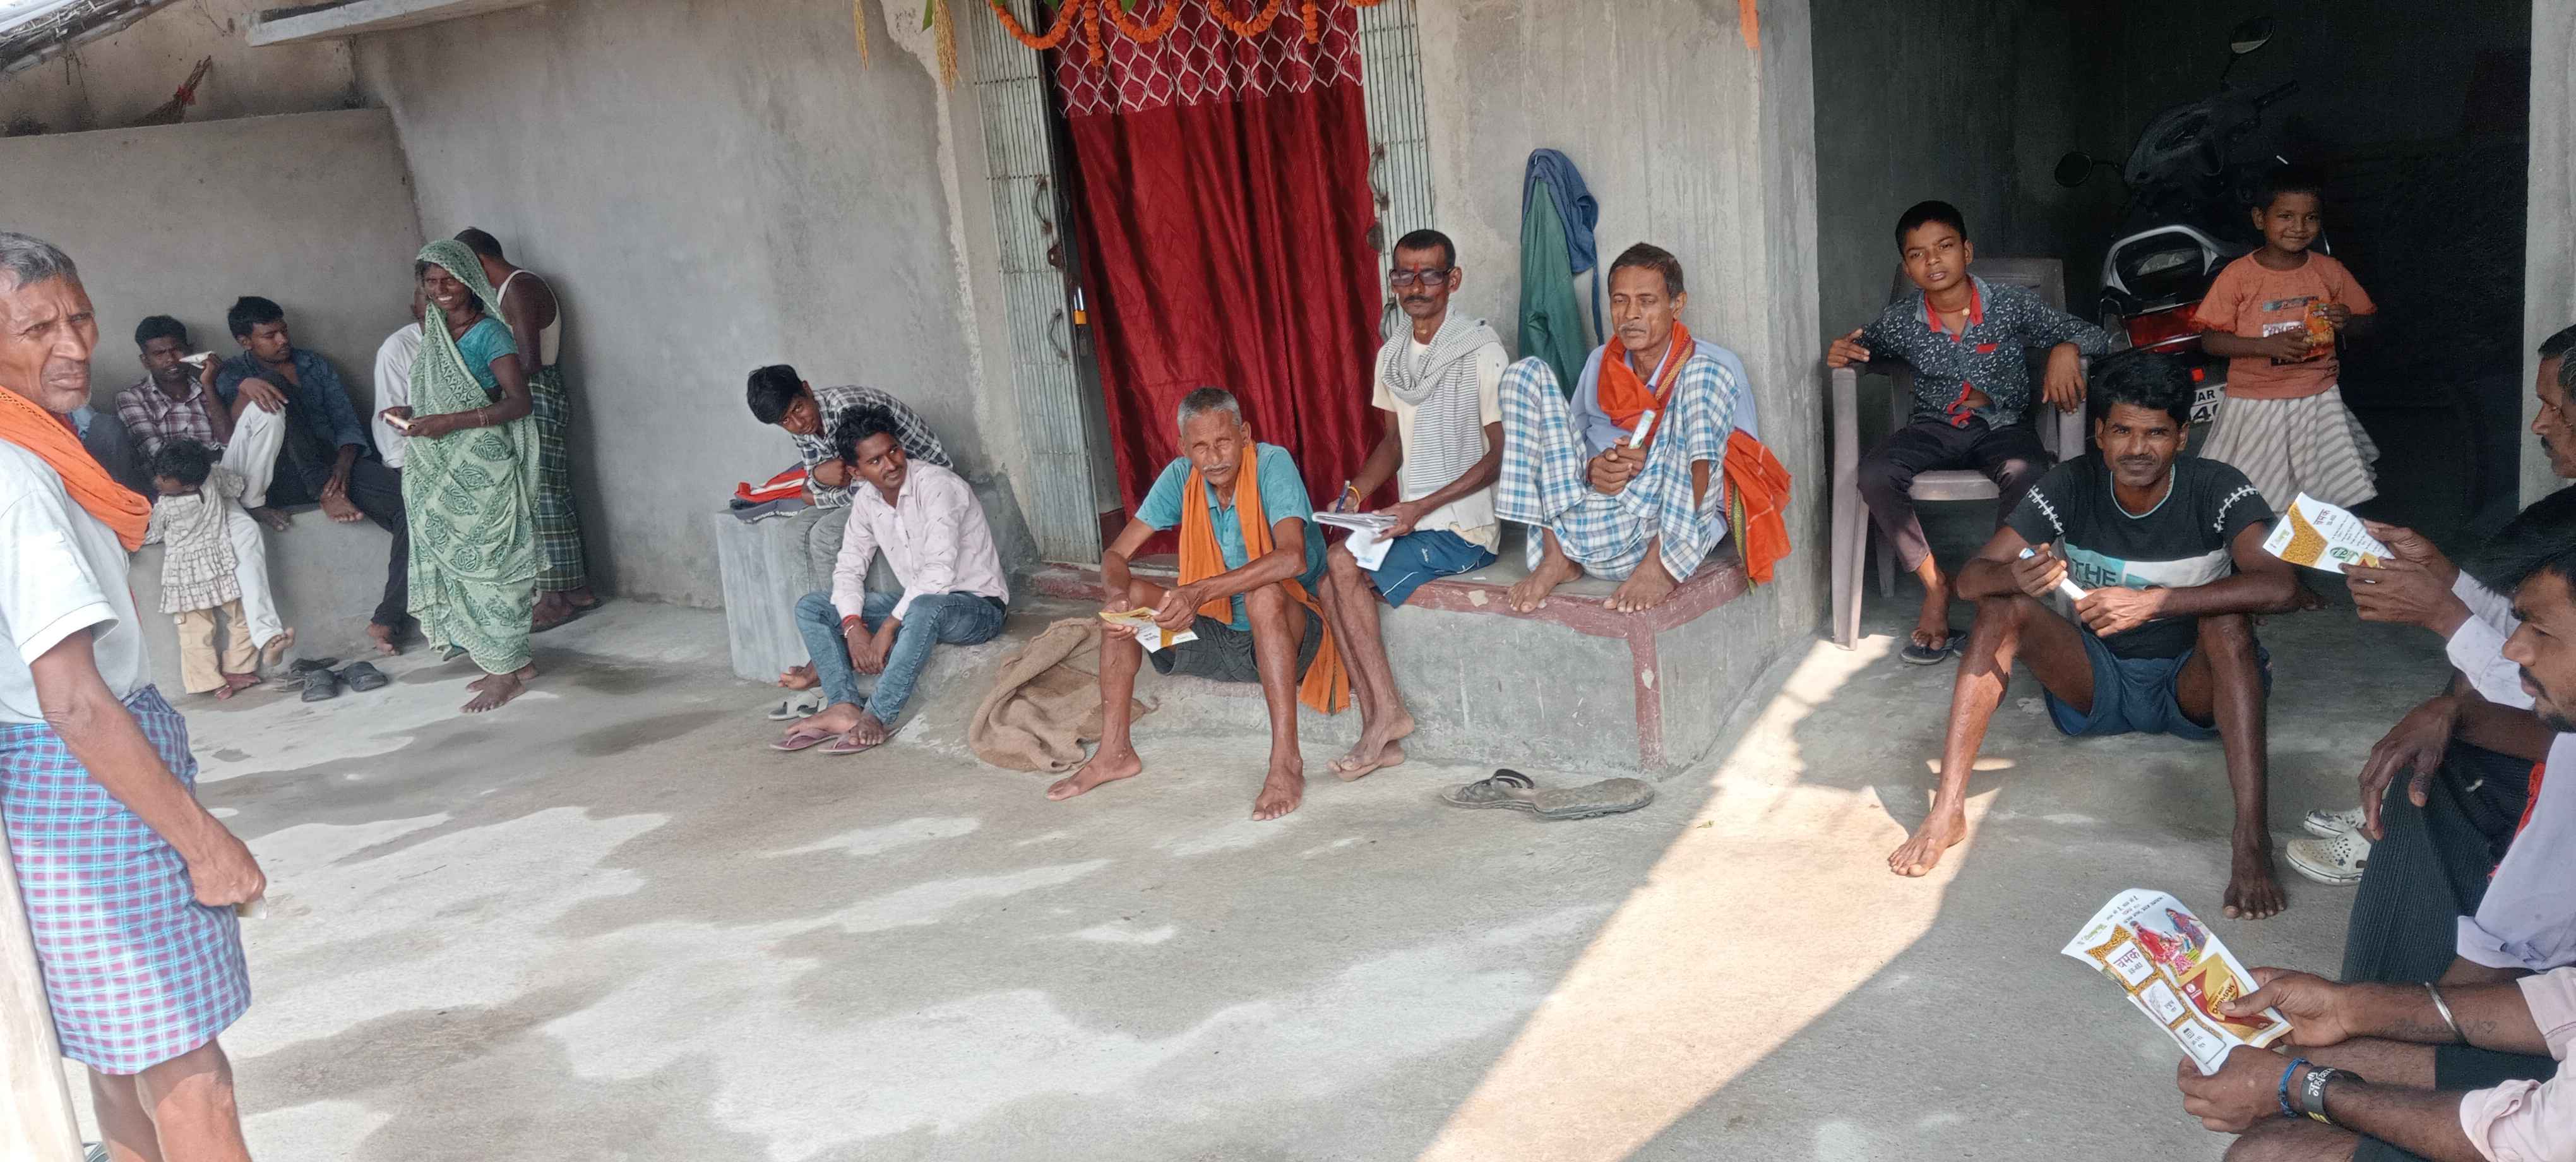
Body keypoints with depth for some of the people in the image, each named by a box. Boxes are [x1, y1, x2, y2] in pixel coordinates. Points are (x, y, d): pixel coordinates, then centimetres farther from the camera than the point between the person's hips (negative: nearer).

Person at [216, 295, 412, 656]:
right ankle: (326, 495, -28)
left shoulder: (316, 366, 21)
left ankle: (388, 620, -27)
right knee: (271, 382, -25)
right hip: (282, 476, -2)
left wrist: (343, 466, -9)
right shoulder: (232, 374, 14)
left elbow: (347, 423, 13)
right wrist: (245, 389, -26)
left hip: (335, 465, 3)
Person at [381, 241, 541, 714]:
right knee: (459, 562, 9)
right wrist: (413, 414, 4)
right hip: (444, 471, 8)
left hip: (481, 468, -8)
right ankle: (511, 660, 17)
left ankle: (507, 669, 2)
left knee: (482, 562, -5)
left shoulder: (490, 334, -11)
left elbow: (518, 402, -19)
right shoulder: (432, 333, 12)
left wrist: (451, 422, -24)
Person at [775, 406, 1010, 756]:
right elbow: (848, 569, 5)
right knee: (810, 607, -2)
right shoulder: (866, 501, 2)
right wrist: (854, 628, -14)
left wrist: (888, 628, -27)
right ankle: (845, 708, -20)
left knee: (925, 607, -43)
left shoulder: (936, 486, -21)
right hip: (915, 605, 8)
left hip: (978, 606, -8)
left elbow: (939, 572, -29)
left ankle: (877, 717, -35)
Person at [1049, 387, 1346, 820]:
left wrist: (1202, 591, -42)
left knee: (1264, 594, -37)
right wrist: (1116, 595, -27)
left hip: (1289, 628, -6)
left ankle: (1286, 762, -34)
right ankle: (1114, 753, -5)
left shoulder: (1272, 464, -18)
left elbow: (1292, 557, -35)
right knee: (1127, 595, -10)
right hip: (1219, 635, 6)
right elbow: (1116, 553, -2)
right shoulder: (1181, 477, -3)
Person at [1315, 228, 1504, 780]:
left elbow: (1501, 454, -12)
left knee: (1344, 563, -23)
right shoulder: (1391, 355, 11)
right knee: (1332, 585, -15)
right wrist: (1355, 493, 2)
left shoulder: (1481, 351, -11)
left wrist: (1423, 507, -20)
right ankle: (1378, 735, -11)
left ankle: (1387, 712, -11)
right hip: (1413, 523, 7)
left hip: (1466, 528, -7)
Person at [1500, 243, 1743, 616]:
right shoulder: (1602, 363, 17)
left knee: (1703, 377, -19)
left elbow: (1700, 480, 0)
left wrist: (1651, 467, -20)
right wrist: (1592, 470, -7)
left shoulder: (1702, 371, 6)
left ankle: (1661, 563, -27)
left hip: (1675, 533, -4)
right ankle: (1556, 553, -16)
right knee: (1528, 374, -3)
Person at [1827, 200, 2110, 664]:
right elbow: (1862, 345, 18)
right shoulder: (1901, 320, -1)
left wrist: (2066, 349, -24)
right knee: (1874, 476, -28)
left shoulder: (2012, 306, -6)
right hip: (1934, 428, 2)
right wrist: (1840, 352, -7)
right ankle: (1936, 586, -13)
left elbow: (2096, 336, 0)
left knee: (2026, 475, -37)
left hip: (2002, 427, -2)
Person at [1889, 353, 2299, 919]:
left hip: (2192, 687, -2)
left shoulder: (2215, 489, -17)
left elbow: (2280, 585, -34)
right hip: (2094, 682, 2)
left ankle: (2252, 838, -40)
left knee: (2226, 619, -33)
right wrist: (2016, 577, -41)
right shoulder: (2071, 486, -11)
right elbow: (1971, 576, -16)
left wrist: (2151, 602, -43)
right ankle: (1947, 810, -28)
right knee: (2002, 608, -21)